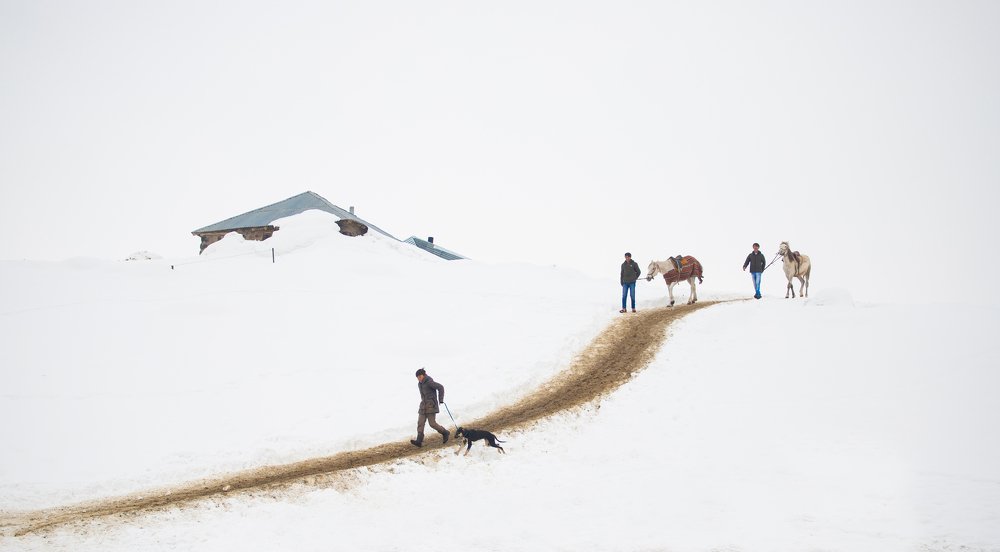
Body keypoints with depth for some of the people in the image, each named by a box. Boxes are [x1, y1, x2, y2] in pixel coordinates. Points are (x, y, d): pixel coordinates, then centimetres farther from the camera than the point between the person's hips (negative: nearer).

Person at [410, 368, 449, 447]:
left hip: (431, 406, -8)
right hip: (423, 406, 8)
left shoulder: (429, 382, -15)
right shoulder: (419, 384, 11)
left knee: (432, 423, -7)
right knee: (420, 423, -5)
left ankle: (445, 433, 16)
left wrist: (441, 400, -12)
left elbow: (441, 387, -15)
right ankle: (419, 441, -11)